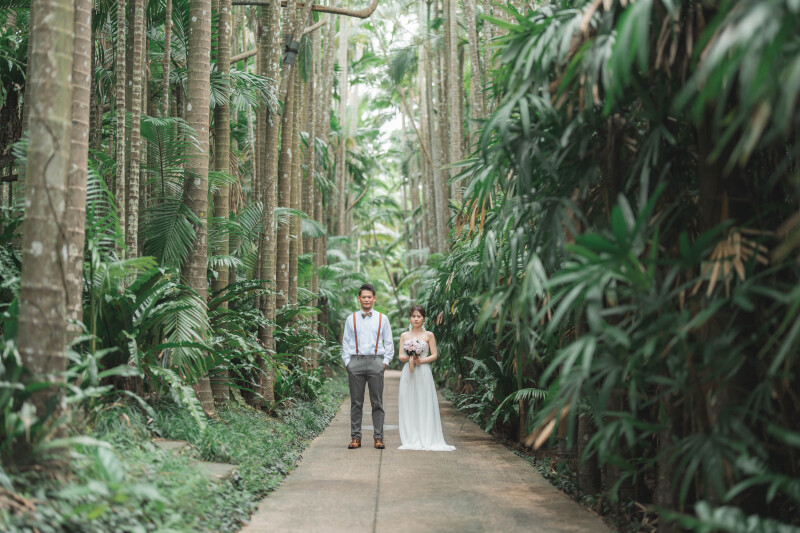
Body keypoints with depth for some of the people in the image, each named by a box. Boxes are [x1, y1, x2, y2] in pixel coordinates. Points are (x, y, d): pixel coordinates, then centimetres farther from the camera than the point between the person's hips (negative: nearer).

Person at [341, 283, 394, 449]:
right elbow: (345, 342, 13)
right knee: (356, 402, 1)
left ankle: (378, 437, 2)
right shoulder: (351, 319, 12)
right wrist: (347, 362, 4)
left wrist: (385, 362, 3)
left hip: (375, 362, 0)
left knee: (377, 402, -1)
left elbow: (389, 342, 12)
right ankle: (355, 437, 5)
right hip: (355, 362, 0)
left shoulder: (382, 319, 11)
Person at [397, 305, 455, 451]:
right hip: (408, 373, 2)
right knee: (408, 405, -1)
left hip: (423, 373, -2)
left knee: (425, 405, -4)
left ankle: (427, 439, -1)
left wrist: (421, 360, -13)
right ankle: (411, 440, 3)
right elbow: (400, 356, 9)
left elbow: (434, 355, 2)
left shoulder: (429, 335, 5)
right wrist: (409, 358, -12)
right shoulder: (404, 336, 11)